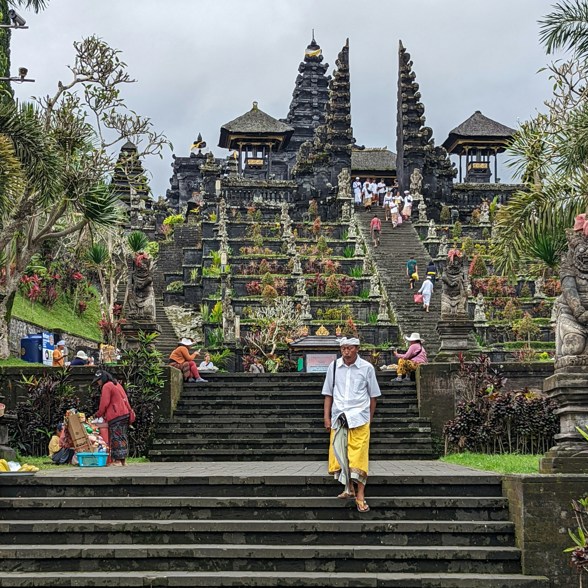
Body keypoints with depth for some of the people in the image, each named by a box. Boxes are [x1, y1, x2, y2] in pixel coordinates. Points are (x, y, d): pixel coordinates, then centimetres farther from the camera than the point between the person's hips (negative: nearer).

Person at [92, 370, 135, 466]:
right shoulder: (117, 384, 20)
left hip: (116, 416, -9)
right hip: (125, 414, 9)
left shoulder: (107, 386, -7)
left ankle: (118, 461, -9)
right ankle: (123, 460, 12)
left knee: (116, 438, -7)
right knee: (123, 437, 10)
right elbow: (125, 399, 20)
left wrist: (98, 414, 2)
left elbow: (104, 403, -11)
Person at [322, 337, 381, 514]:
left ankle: (360, 495, -3)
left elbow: (373, 395, 9)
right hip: (338, 418, 2)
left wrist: (369, 419, 9)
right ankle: (349, 489, 15)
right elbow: (328, 394, 10)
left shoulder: (367, 368, 1)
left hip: (359, 418, -2)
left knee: (359, 456, -6)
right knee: (339, 454, 1)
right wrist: (327, 417, 5)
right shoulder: (334, 366, 5)